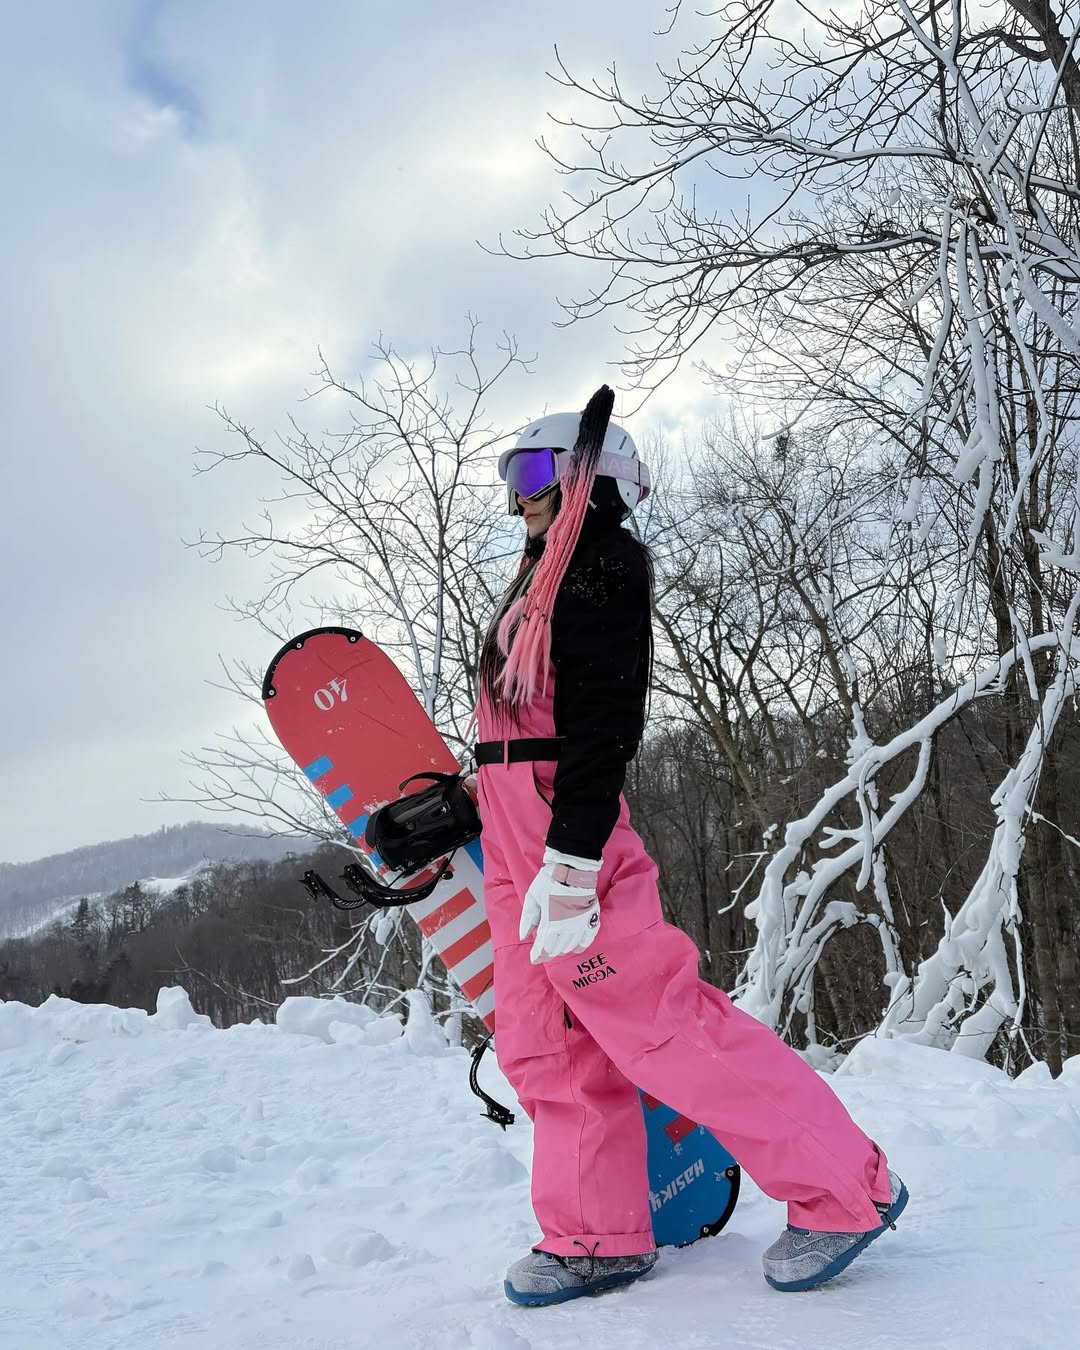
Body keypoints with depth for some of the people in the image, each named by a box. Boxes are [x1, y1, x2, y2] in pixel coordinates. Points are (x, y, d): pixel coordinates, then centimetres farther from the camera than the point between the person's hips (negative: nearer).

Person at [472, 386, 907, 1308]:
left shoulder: (599, 565, -9)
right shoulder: (549, 577, 21)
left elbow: (600, 722, -20)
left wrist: (570, 861, -26)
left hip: (568, 830, -10)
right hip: (515, 839, 10)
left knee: (657, 1020, -11)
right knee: (546, 1045, 9)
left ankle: (848, 1188, 0)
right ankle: (599, 1236, 19)